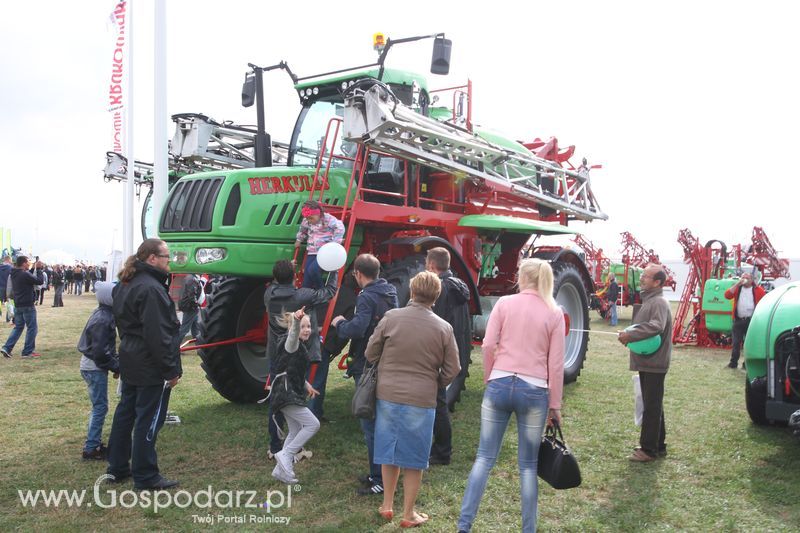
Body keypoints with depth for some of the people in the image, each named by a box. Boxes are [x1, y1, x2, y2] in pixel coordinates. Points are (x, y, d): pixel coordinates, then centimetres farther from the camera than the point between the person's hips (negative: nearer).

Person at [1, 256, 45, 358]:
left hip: (17, 305, 8)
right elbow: (40, 281, -16)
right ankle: (27, 352, 6)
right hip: (28, 305, -8)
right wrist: (38, 269, -7)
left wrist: (34, 269, 12)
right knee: (32, 328, 3)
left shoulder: (14, 274, 8)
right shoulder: (25, 275, -19)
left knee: (18, 327, 19)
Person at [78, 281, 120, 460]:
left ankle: (94, 442, 27)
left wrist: (115, 362, 8)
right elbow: (100, 351, -24)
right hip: (95, 368, -10)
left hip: (92, 366, 10)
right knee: (100, 407, -2)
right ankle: (91, 449, 4)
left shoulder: (103, 313, 7)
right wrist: (115, 366, -14)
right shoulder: (103, 319, -23)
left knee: (99, 406, 17)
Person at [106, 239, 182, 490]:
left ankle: (117, 467, 30)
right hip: (151, 367, -10)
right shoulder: (151, 288, -22)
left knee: (125, 412, 18)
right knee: (148, 419, -1)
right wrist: (171, 369, -20)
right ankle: (145, 476, 9)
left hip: (130, 362, 10)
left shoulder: (125, 285, 10)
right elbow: (158, 335, -25)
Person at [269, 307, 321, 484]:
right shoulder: (291, 343, -13)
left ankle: (281, 470, 21)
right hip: (286, 393, -10)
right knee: (313, 424, -12)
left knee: (295, 431, 15)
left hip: (292, 393, 10)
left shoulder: (301, 346, 17)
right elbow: (293, 335, -39)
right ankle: (285, 455, -7)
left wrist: (306, 385, 19)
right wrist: (296, 320, -58)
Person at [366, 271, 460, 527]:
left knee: (389, 452, 19)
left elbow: (370, 354, 2)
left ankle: (387, 505, 33)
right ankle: (408, 515, 24)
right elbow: (452, 370, -2)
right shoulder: (444, 328, -8)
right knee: (414, 460, 12)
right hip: (422, 401, -2)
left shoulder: (391, 317, -7)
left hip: (387, 395, 2)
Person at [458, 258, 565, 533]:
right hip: (534, 391, 0)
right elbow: (556, 364, 0)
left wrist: (489, 380, 11)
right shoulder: (555, 313, 2)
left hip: (500, 385, 0)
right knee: (528, 465, 12)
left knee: (484, 458, 8)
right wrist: (555, 404, 7)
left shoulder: (504, 303, 1)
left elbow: (488, 346, -4)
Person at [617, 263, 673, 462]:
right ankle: (658, 446, 27)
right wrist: (629, 334, 6)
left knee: (652, 407, -2)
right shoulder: (649, 300, 16)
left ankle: (649, 449, 5)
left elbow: (656, 326, -33)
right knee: (653, 406, 17)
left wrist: (630, 334, -29)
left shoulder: (659, 302, -16)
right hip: (646, 362, 10)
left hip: (654, 364, -10)